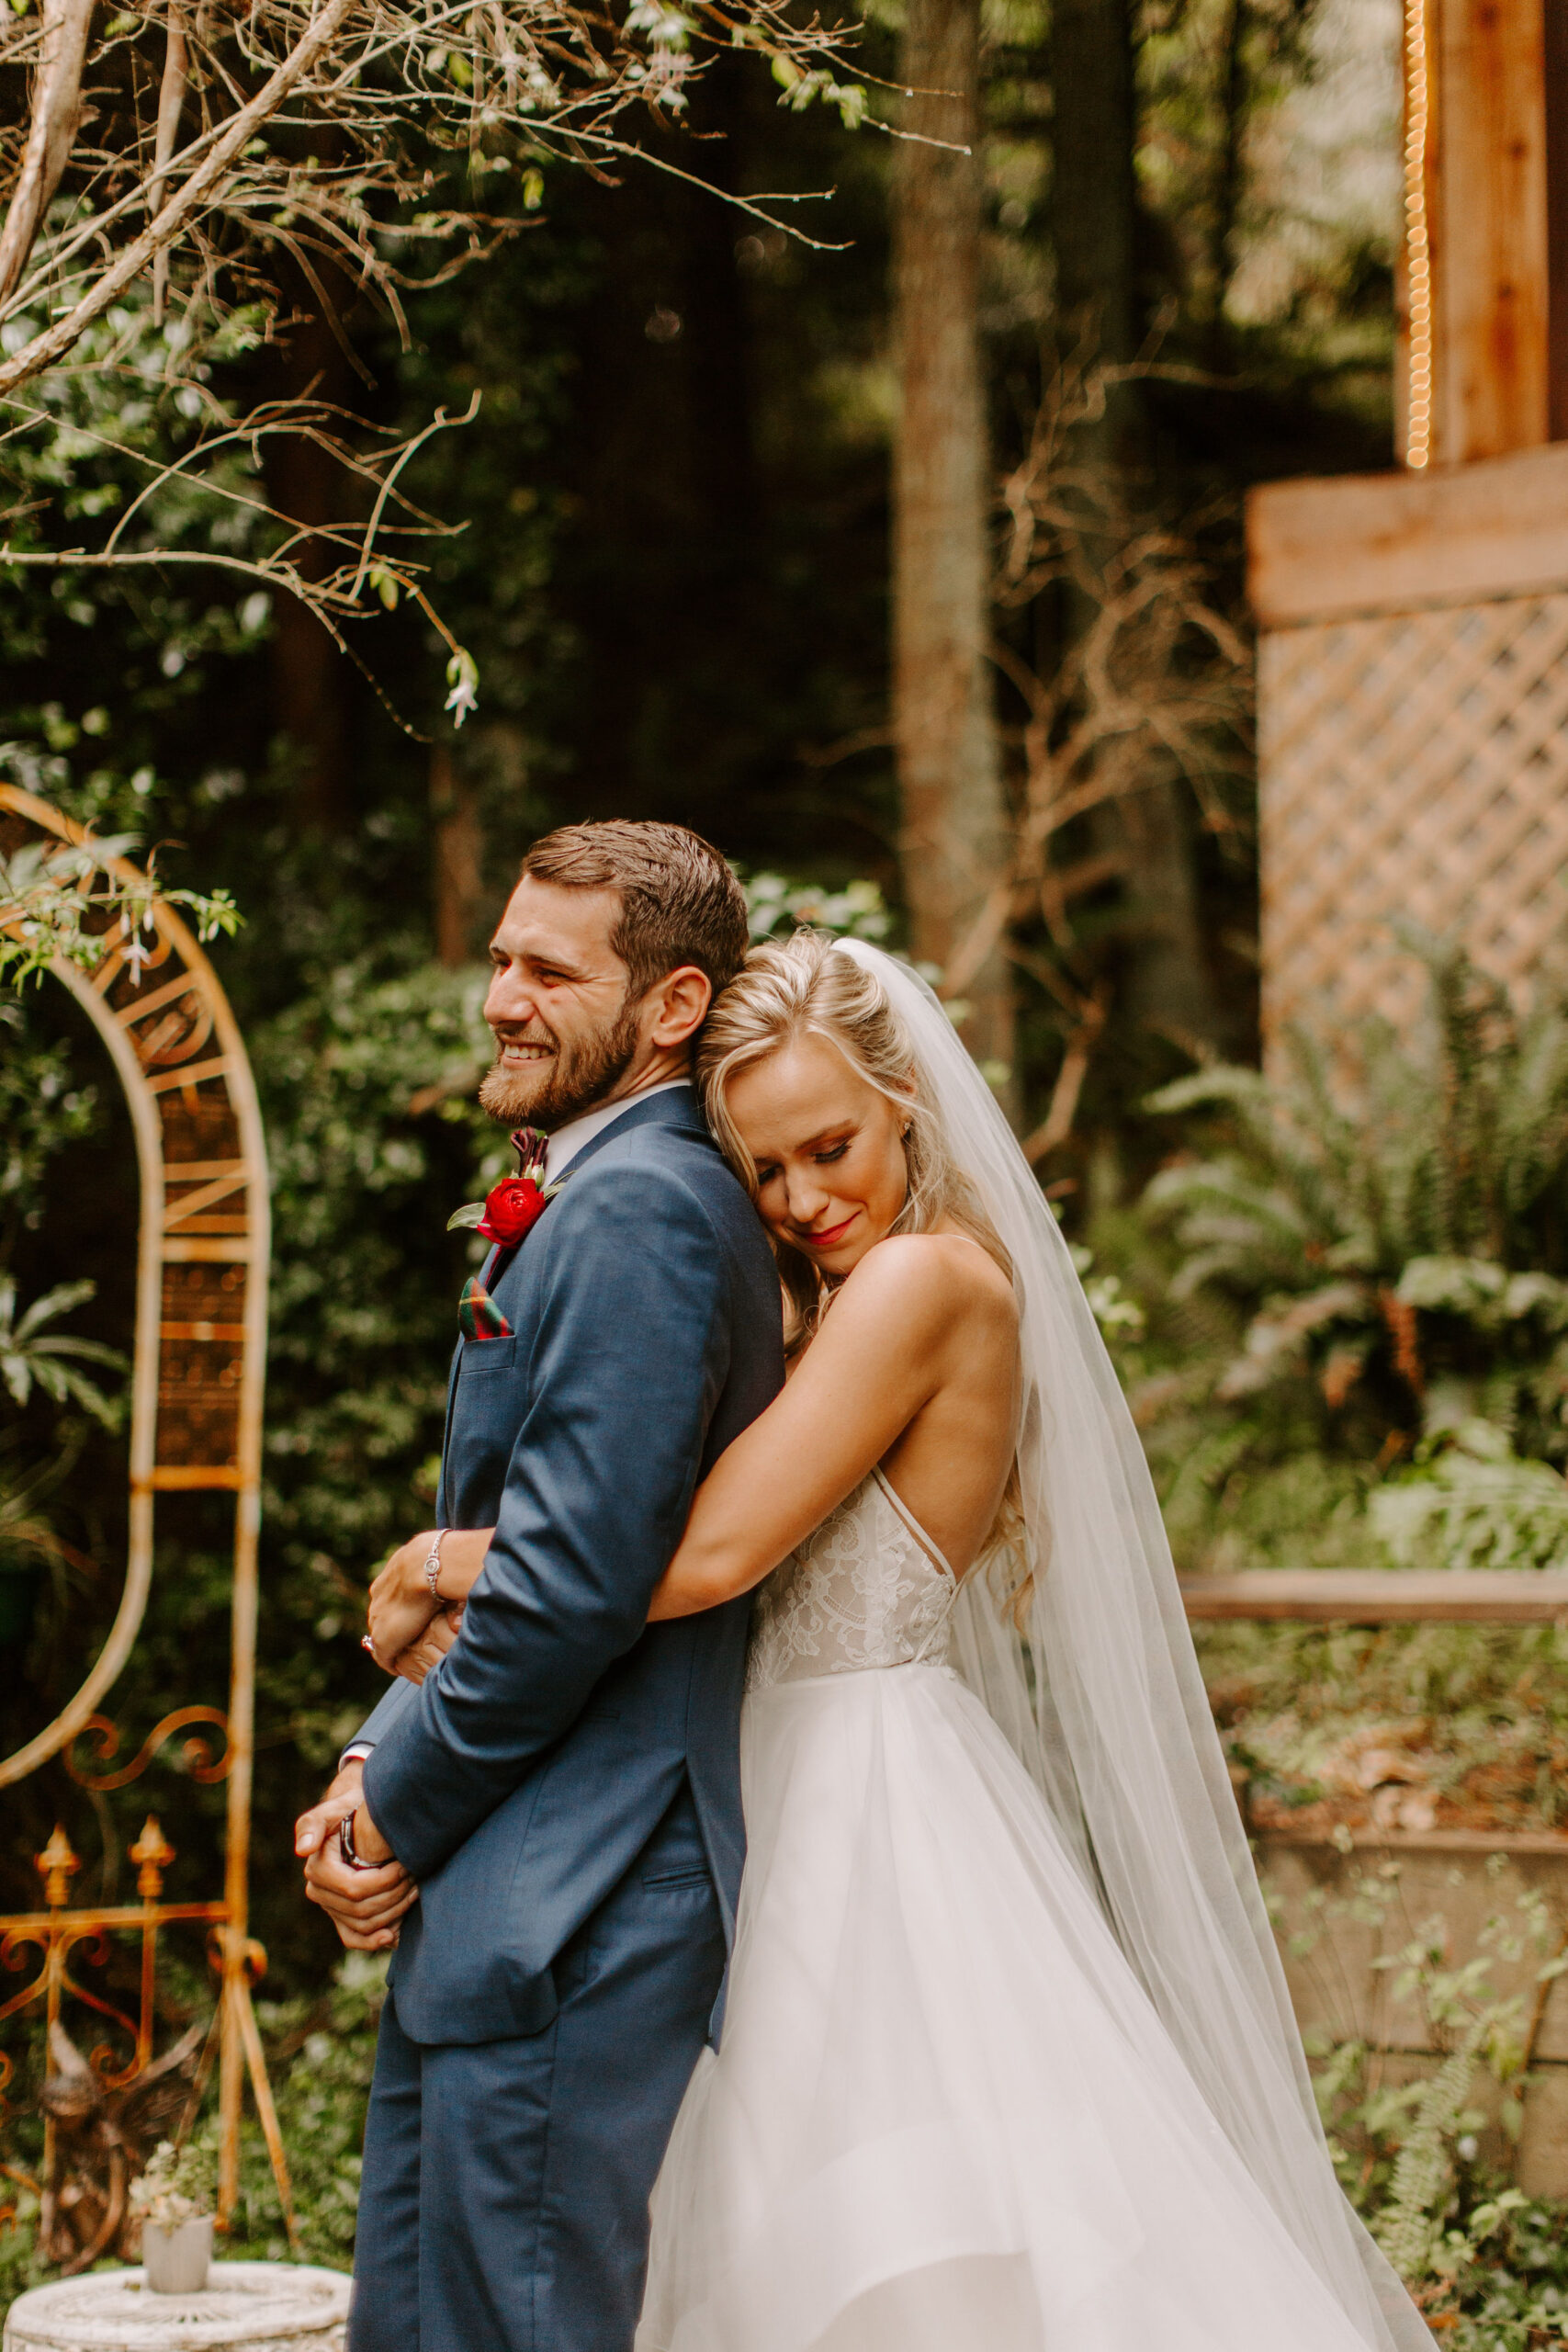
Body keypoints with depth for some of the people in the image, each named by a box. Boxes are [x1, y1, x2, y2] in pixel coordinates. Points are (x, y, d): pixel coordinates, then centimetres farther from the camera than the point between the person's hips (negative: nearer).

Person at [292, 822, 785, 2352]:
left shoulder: (636, 1209, -16)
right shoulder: (587, 1201, 17)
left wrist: (400, 1809, -10)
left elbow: (576, 1580, -22)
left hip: (572, 1919, -11)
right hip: (495, 1903, 11)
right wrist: (378, 1761, 7)